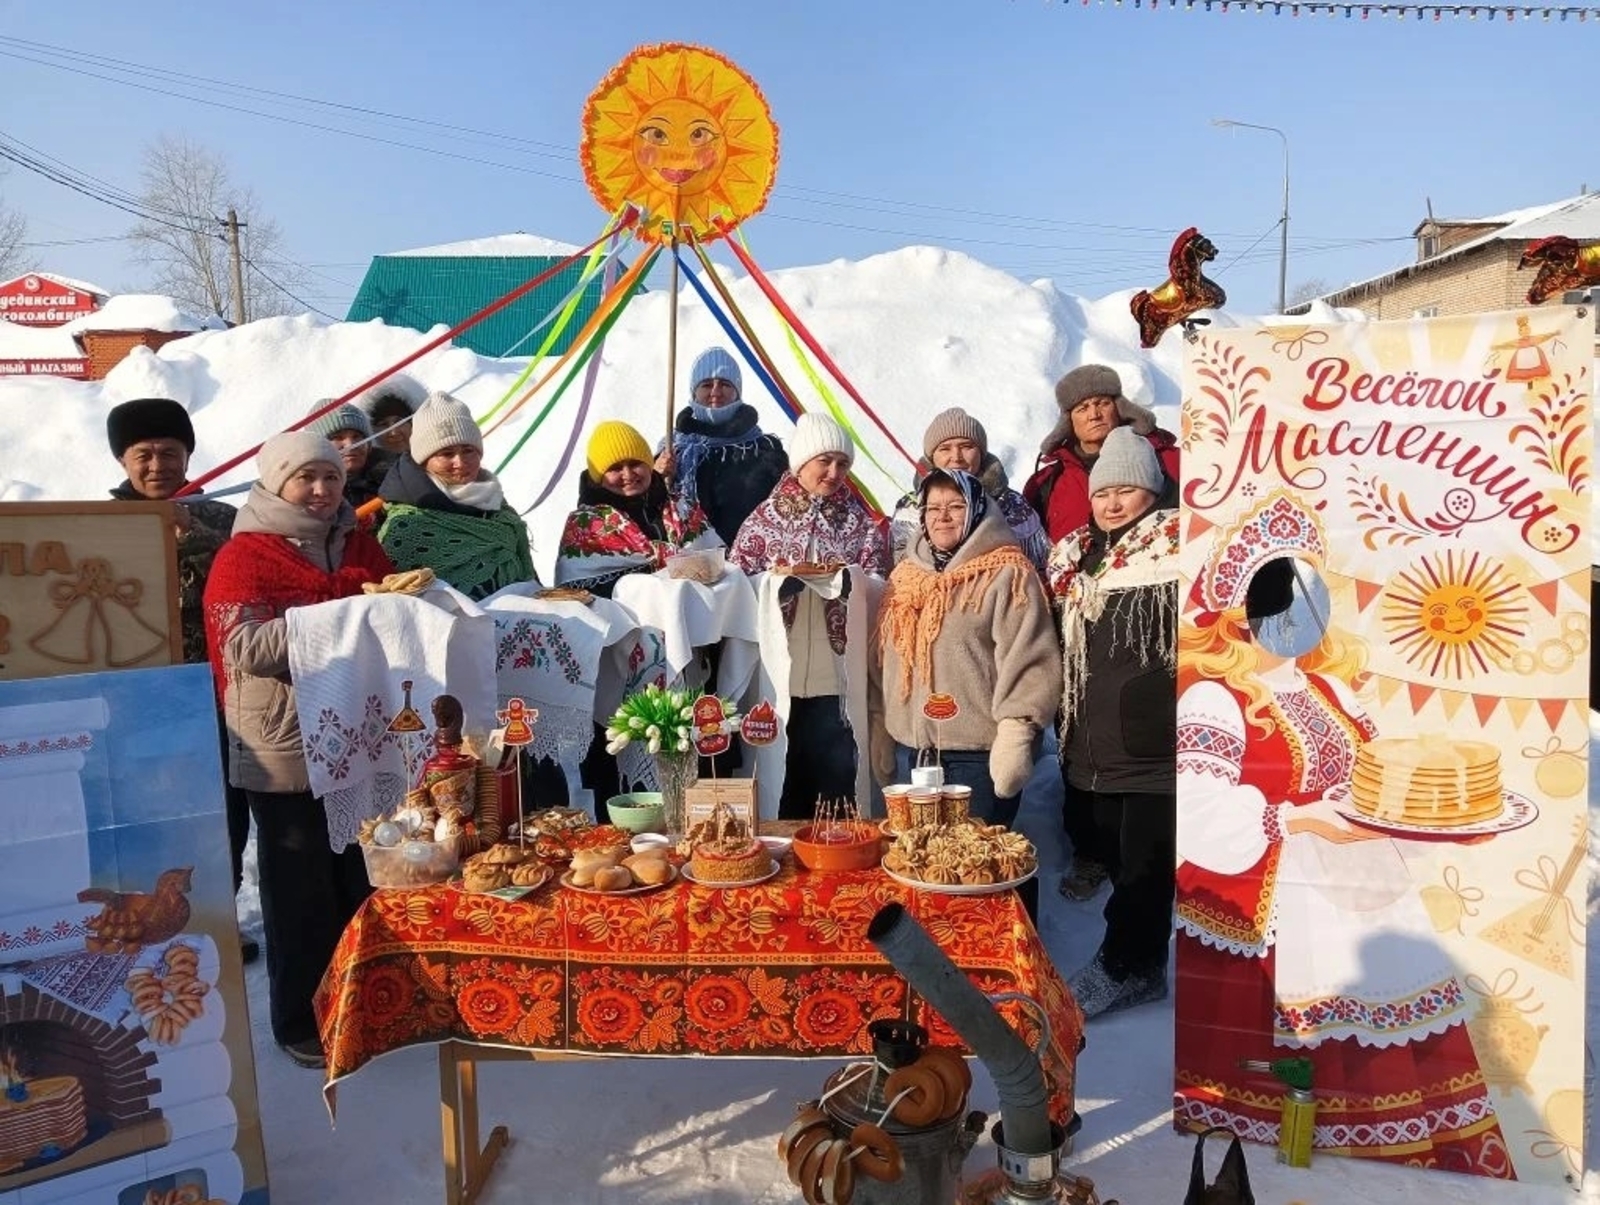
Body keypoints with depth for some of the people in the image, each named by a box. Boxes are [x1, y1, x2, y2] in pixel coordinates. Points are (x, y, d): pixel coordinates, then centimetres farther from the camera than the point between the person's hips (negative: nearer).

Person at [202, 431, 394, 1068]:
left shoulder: (361, 546, 11)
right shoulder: (243, 555, -5)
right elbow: (245, 647, -16)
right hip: (286, 749, -5)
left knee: (364, 877, 13)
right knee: (300, 888, 6)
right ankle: (298, 1020, 21)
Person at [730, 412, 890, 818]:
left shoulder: (862, 522, 8)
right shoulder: (764, 518, 6)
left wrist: (846, 581, -15)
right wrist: (777, 580, -15)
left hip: (837, 678, 1)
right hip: (779, 674, 0)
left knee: (836, 776, 3)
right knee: (784, 778, 6)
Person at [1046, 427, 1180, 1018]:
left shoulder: (1175, 545, -6)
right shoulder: (1073, 557, 14)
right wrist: (1066, 726, 19)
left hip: (1156, 743, -6)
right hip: (1095, 744, 6)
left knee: (1143, 863, 0)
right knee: (1120, 858, 14)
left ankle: (1119, 968, 15)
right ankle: (1142, 969, 27)